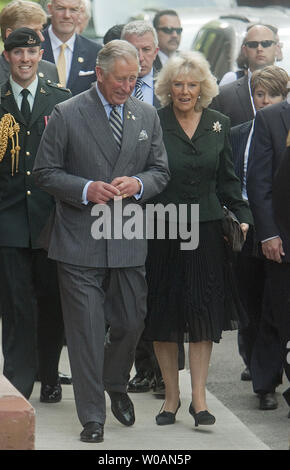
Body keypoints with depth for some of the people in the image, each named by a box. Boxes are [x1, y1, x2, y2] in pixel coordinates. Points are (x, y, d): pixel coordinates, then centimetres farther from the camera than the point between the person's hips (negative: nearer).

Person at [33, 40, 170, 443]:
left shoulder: (147, 115, 9)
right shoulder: (66, 115, -4)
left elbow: (160, 172, 13)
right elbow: (45, 172, -2)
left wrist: (138, 184, -9)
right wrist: (86, 189, -17)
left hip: (130, 240, 4)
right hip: (81, 241, -4)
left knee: (131, 323, 9)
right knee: (86, 330, -3)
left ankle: (117, 386, 38)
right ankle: (92, 417, 5)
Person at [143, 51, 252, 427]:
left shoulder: (218, 125, 7)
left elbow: (228, 180, 11)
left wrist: (242, 216, 0)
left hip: (206, 230, 2)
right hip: (161, 232, -2)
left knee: (204, 314, -1)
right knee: (162, 315, 4)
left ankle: (199, 398, 3)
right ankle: (172, 396, 16)